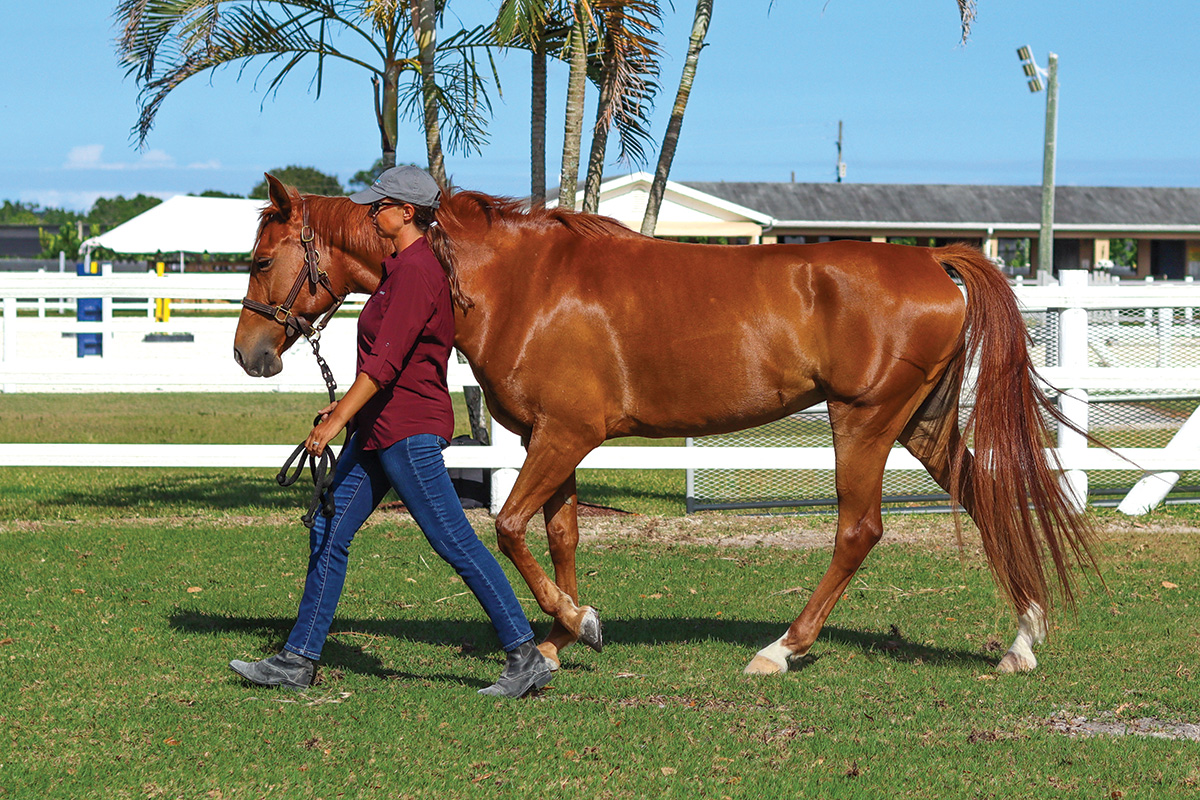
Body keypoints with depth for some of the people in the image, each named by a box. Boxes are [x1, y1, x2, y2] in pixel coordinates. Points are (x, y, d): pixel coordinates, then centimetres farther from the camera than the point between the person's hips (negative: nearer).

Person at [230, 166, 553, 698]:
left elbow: (387, 359, -24)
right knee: (328, 531, 9)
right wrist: (348, 403, 23)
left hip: (408, 430, -11)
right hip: (380, 426, 11)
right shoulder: (403, 265, 14)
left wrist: (338, 419, -23)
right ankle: (298, 660, 12)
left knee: (455, 543, -8)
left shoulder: (416, 270, -18)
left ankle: (525, 657, -4)